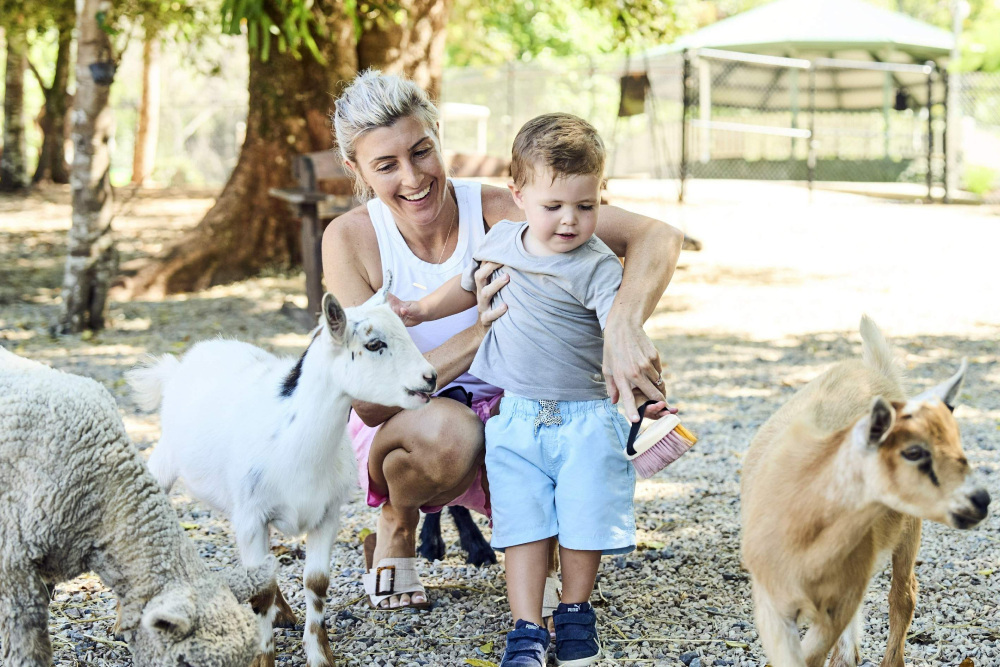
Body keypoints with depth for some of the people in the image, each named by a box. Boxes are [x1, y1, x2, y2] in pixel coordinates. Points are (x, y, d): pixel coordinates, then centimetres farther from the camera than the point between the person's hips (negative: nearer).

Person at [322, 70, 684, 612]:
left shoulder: (500, 212, -18)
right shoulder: (350, 239, -18)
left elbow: (657, 236, -24)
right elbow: (370, 401, -24)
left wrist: (622, 324, -45)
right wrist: (478, 334, -36)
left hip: (506, 420, 2)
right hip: (400, 430, -2)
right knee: (445, 429, -38)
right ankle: (397, 525, -1)